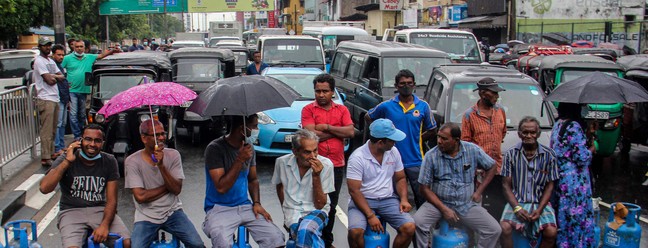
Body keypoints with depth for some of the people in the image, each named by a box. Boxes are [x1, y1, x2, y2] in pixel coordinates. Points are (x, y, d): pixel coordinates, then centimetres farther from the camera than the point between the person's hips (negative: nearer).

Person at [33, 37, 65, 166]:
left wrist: (52, 76, -5)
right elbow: (50, 80, -15)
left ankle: (51, 153, 22)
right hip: (45, 99, -9)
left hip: (55, 99, 9)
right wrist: (56, 77, 6)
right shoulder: (39, 61, -8)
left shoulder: (51, 61, 20)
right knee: (46, 130, -11)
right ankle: (45, 158, -12)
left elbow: (62, 76, 14)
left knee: (53, 130, 14)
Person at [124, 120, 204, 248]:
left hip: (172, 212, 2)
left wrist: (161, 165, -20)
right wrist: (168, 187, -7)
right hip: (146, 217, -1)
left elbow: (176, 189, -9)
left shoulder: (173, 155, -1)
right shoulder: (132, 161, -8)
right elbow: (140, 197, -14)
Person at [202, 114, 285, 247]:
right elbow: (221, 187, -18)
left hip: (245, 206, 5)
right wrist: (240, 160, -21)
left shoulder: (249, 148, 5)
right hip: (219, 209, -5)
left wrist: (256, 203, 0)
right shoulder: (215, 149, -14)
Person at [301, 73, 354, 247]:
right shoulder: (308, 109, -1)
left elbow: (350, 132, -6)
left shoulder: (342, 110, 8)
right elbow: (311, 134, -15)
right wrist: (338, 132, -8)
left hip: (337, 165, 4)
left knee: (331, 206, 14)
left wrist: (327, 127, -11)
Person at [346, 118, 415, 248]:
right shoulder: (357, 157, -14)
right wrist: (370, 216, -22)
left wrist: (404, 199, -6)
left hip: (388, 200, 4)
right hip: (363, 200, -4)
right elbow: (354, 190, -16)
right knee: (355, 231, -30)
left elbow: (400, 179, 13)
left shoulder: (394, 152, 1)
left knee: (409, 227, -19)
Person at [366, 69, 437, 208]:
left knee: (422, 197, 2)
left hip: (415, 161, 0)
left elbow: (431, 131, 13)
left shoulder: (423, 106, 2)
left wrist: (415, 140, 3)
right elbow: (368, 117, 14)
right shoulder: (386, 106, -1)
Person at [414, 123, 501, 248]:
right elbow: (425, 187, -7)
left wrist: (479, 191, 3)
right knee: (418, 223, -29)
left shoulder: (473, 150, -6)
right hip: (438, 203, -2)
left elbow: (492, 167, 10)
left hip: (466, 205, 2)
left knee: (494, 230, -13)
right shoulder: (431, 156, -10)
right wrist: (444, 209, -16)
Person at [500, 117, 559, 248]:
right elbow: (506, 185, 1)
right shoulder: (511, 154, -2)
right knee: (504, 228, -28)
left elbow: (549, 186, 3)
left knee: (551, 232, -25)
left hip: (540, 203, 1)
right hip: (517, 201, 0)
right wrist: (517, 208, -13)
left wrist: (539, 210, -11)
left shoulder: (548, 155, -1)